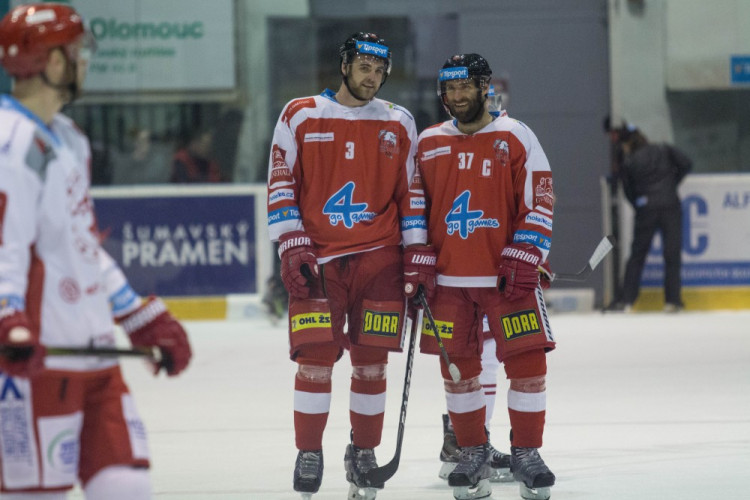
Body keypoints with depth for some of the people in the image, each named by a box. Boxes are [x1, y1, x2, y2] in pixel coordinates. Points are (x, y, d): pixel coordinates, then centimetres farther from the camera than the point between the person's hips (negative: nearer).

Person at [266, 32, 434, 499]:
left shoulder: (399, 124, 8)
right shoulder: (300, 116, 3)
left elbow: (412, 193, 9)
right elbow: (281, 185, 3)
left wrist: (420, 257, 2)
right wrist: (293, 249, -7)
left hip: (379, 259, 2)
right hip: (317, 260, -2)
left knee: (371, 361, 1)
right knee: (315, 358, -8)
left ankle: (364, 453, 16)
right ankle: (309, 455, 4)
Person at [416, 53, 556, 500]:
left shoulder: (516, 138, -1)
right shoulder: (428, 144, 9)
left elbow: (539, 203, -4)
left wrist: (523, 261, -13)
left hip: (508, 274, -3)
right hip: (449, 278, 3)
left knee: (527, 360, -8)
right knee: (457, 366, 4)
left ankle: (526, 453, 4)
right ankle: (474, 454, 18)